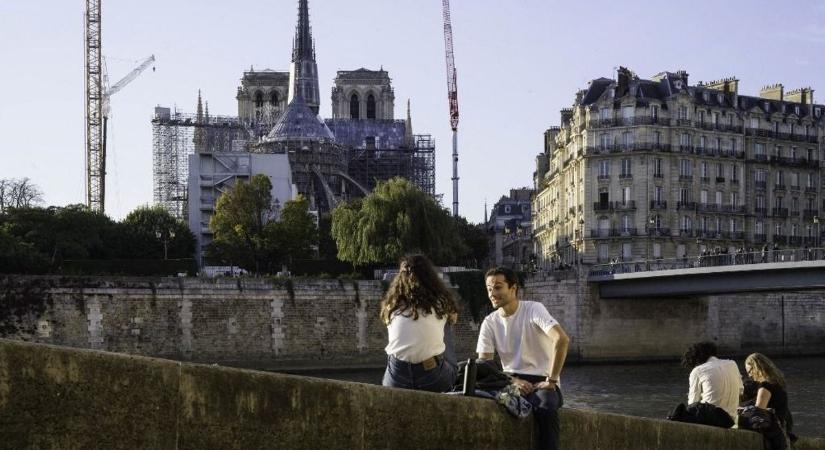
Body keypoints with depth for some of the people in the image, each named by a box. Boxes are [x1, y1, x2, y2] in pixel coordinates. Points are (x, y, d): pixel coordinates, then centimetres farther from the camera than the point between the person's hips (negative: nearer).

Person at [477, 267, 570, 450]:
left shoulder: (533, 309, -9)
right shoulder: (489, 322, 6)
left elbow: (562, 340, -22)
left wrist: (551, 381, -23)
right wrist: (512, 381, -14)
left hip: (541, 381, -3)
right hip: (511, 380, 3)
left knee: (545, 405, -37)